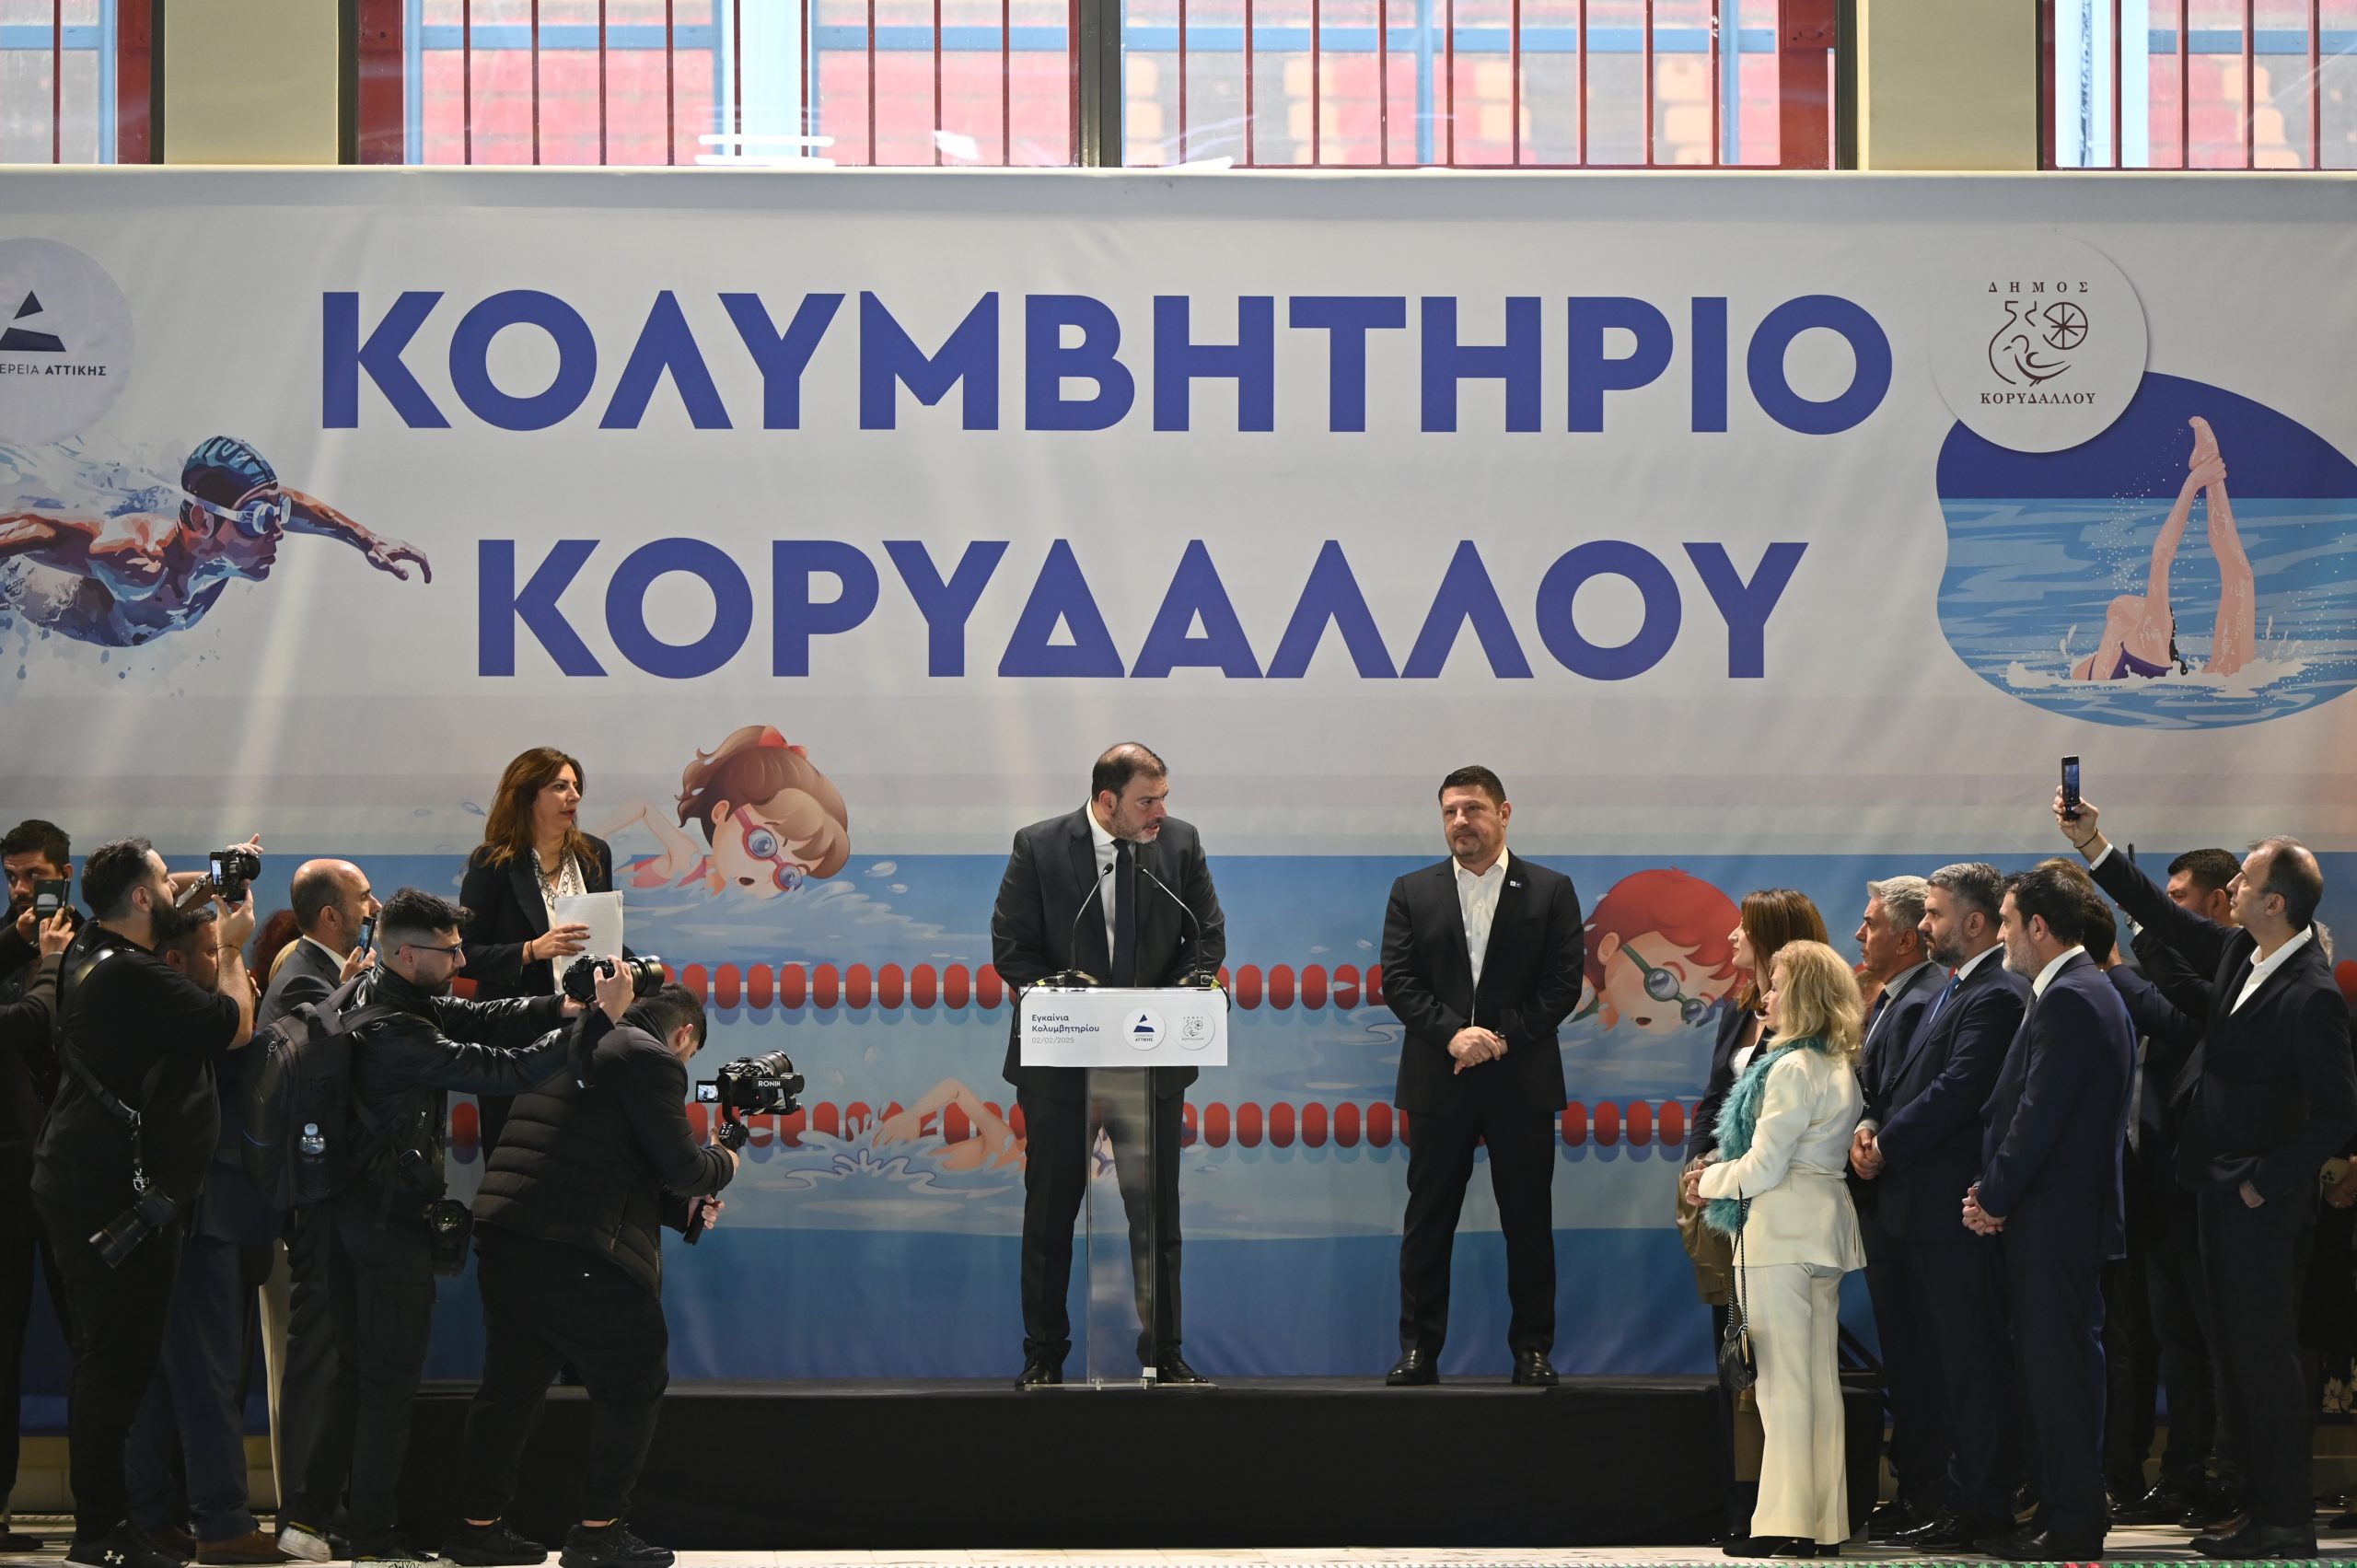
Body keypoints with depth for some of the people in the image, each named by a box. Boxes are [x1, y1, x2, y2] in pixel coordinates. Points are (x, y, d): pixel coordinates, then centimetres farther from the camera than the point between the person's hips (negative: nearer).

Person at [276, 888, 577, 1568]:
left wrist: (562, 1007, -10)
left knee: (357, 1370, 16)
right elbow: (501, 1069, -25)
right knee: (391, 1381, 1)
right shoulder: (397, 1034, -25)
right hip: (393, 1217, -9)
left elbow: (472, 1017, 2)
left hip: (352, 1202, 9)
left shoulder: (367, 994, 5)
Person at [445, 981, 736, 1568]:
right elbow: (681, 1167, -7)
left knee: (511, 1382, 17)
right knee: (634, 1383, 5)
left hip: (504, 1236, 9)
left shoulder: (568, 1048, 23)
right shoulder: (652, 1060, -5)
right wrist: (724, 1164, 14)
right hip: (577, 1254, -8)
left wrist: (684, 1209, 26)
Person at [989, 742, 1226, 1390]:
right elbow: (1011, 948, -6)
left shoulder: (1180, 843, 0)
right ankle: (1044, 1355, 18)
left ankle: (1163, 1354, 16)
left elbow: (1208, 937, 5)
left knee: (1156, 1214, 6)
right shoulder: (1039, 848, -7)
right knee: (1050, 1214, 7)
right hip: (1061, 1063, -1)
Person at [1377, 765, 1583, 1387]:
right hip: (1438, 1084, 1)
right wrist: (1453, 1034, -14)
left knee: (1529, 1222, 2)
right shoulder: (1413, 892, 9)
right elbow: (1398, 981, 1)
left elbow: (1564, 983, -1)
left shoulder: (1550, 891, 5)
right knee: (1427, 1221, 3)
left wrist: (1503, 1038, -12)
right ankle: (1419, 1350, 8)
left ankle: (1532, 1350, 9)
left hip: (1522, 1081, -1)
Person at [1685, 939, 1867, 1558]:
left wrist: (1710, 1180, 0)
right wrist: (1723, 1172, 11)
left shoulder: (1793, 1069, -15)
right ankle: (1825, 1522, 12)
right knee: (1821, 1379, 9)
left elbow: (1764, 1166, -17)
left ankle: (1786, 1523, -6)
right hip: (1827, 1224, 9)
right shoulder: (1842, 1068, 12)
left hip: (1780, 1229, -9)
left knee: (1784, 1379, -7)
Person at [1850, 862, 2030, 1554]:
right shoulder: (1951, 990, 18)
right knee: (1948, 1360, 14)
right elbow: (1904, 1076, 18)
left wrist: (1886, 1147, -14)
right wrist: (1873, 1124, -1)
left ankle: (1983, 1506, 2)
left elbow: (1956, 1091, -21)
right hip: (1925, 1206, 10)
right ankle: (1963, 1497, 20)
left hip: (1958, 1209, -10)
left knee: (1973, 1361, -4)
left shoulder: (1996, 997, -15)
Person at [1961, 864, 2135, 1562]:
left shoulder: (2068, 1000, -16)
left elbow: (2040, 1114, -20)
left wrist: (1995, 1196, -10)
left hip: (2053, 1217, -10)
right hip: (2057, 1217, 10)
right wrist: (1994, 1191, 8)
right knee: (2053, 1366, 12)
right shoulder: (2088, 993, 16)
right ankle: (2061, 1511, 17)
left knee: (2059, 1368, -6)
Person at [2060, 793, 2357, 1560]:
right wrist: (2094, 846, 16)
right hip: (2218, 1191, 9)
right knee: (2238, 1358, 12)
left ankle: (2288, 1525, 4)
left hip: (2261, 1206, -9)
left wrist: (2267, 1183, -16)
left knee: (2265, 1356, -3)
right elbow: (2168, 920, 19)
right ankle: (2263, 1515, 19)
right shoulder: (2238, 953, 5)